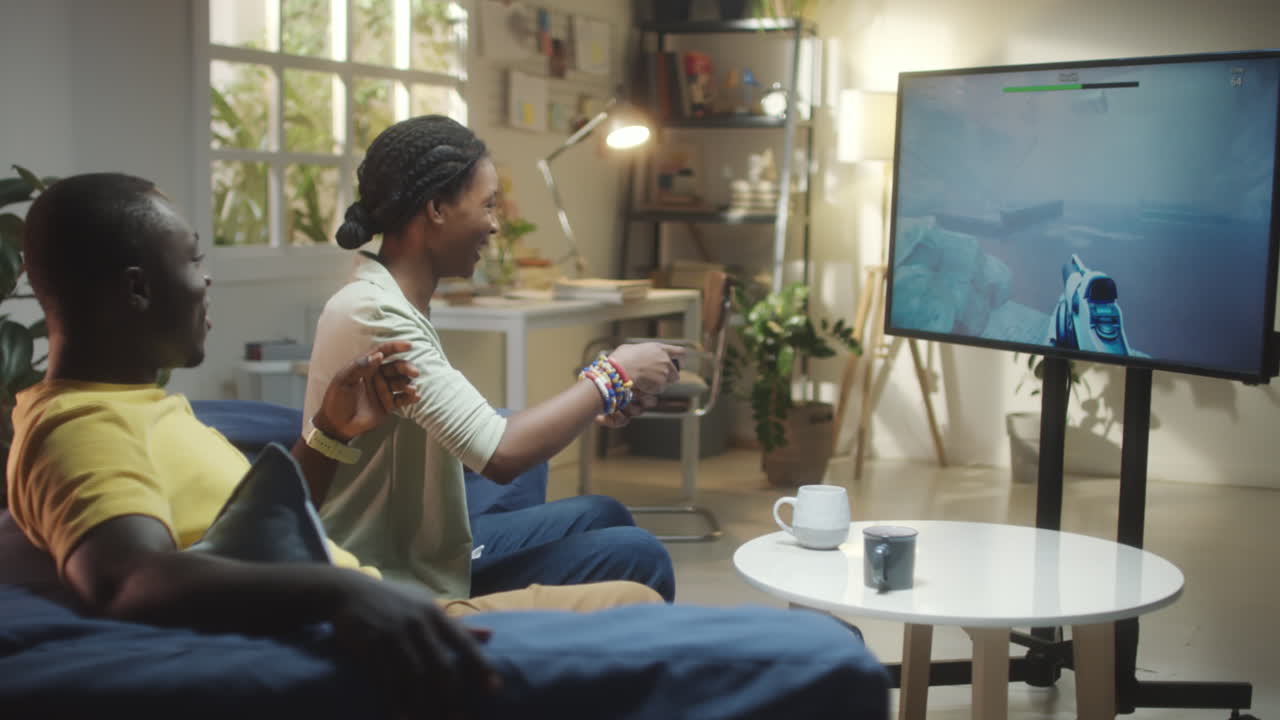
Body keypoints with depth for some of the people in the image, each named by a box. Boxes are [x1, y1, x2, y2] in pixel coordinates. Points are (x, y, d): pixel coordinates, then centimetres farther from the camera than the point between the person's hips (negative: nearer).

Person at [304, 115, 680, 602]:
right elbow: (501, 455, -30)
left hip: (420, 552, 10)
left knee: (600, 515, 18)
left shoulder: (389, 301, 6)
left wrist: (592, 406, 0)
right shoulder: (375, 313, -25)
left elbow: (473, 435, 7)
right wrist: (610, 377, -16)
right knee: (637, 557, -9)